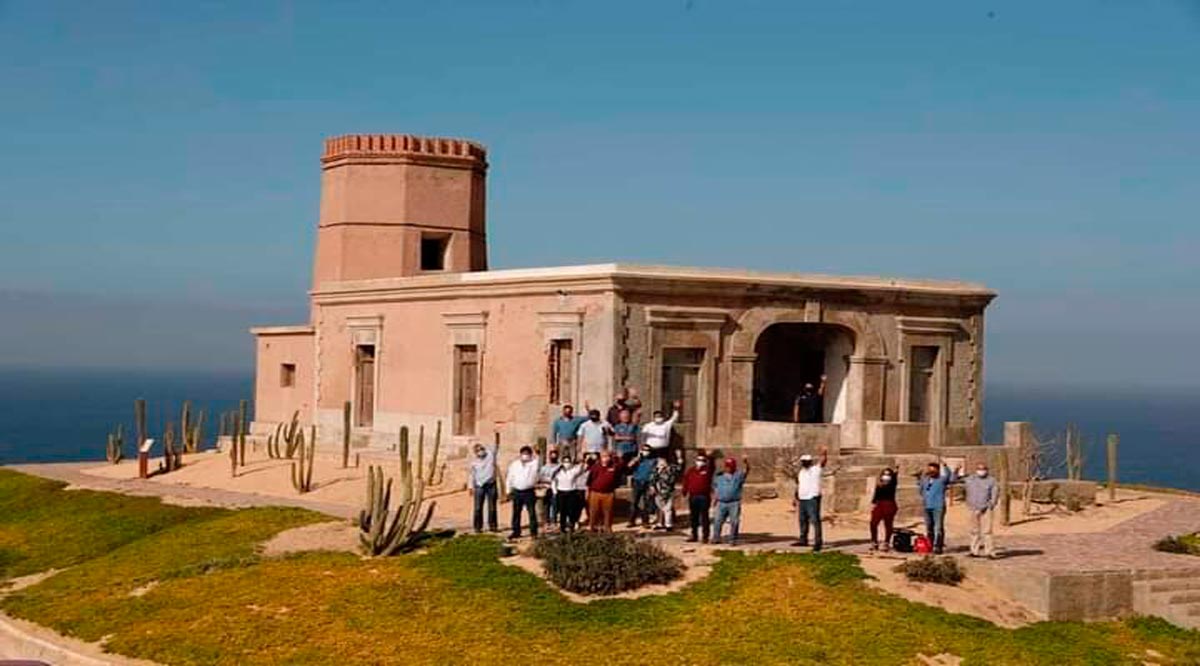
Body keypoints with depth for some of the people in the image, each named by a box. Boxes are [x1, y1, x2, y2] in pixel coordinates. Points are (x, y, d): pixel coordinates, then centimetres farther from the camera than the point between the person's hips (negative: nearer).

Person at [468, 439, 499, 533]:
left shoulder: (491, 454, 4)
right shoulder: (473, 462, 1)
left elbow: (496, 444, -1)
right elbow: (471, 475, 2)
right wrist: (470, 487, -6)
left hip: (491, 484, 1)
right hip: (479, 486, -1)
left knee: (492, 507, 6)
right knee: (478, 508, 1)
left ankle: (492, 526, 13)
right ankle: (478, 527, 7)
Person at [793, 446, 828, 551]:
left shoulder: (816, 469, -5)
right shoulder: (801, 472, 17)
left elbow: (823, 461, -22)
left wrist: (824, 454, -41)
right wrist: (796, 496, 20)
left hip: (813, 498, -8)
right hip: (802, 499, 8)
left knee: (815, 520, -11)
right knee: (803, 520, 17)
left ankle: (818, 542, -12)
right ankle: (803, 540, 31)